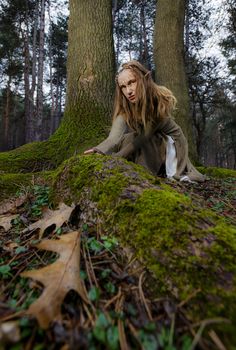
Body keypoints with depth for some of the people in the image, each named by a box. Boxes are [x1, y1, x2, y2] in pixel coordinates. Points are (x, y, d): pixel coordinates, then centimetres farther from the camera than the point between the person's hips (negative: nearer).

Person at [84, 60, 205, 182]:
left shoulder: (161, 100, -29)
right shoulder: (124, 107, -21)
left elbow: (144, 136, -32)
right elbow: (114, 138, -37)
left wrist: (114, 158, -40)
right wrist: (99, 150, -58)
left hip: (170, 142, -3)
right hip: (147, 143, 4)